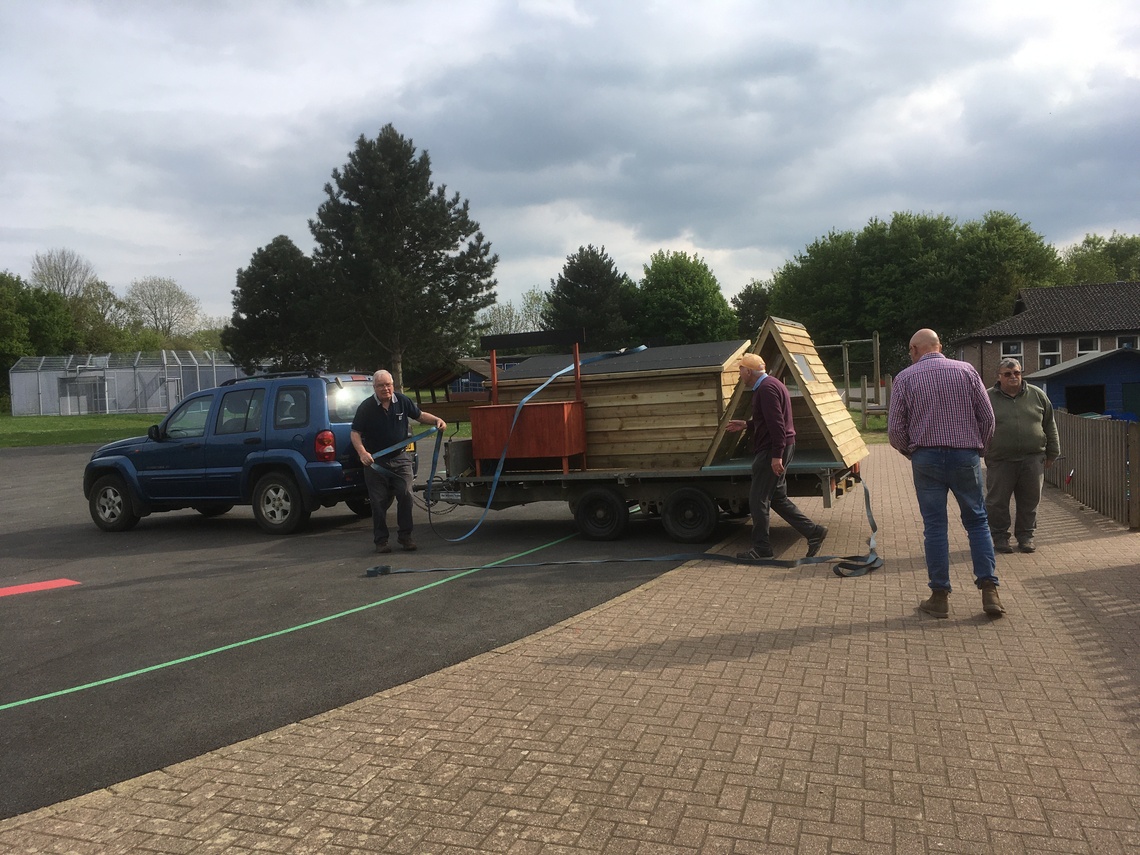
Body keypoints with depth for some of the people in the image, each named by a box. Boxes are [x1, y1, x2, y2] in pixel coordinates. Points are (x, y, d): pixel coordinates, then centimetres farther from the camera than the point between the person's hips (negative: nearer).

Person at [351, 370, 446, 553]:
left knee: (405, 496, -4)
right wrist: (362, 452, -25)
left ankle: (405, 536, 10)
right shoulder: (366, 407, -9)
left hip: (400, 458, 2)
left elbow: (420, 415, 13)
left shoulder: (403, 401, -1)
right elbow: (355, 433, -8)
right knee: (379, 502, 3)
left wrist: (437, 420, -5)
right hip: (375, 461, -2)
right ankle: (381, 540, 14)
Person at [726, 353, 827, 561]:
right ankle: (813, 532, 16)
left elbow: (776, 424, -23)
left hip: (772, 451, -11)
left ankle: (761, 549, 5)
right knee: (777, 497, 15)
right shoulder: (769, 385, 17)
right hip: (777, 451, 11)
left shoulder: (766, 388, -17)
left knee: (758, 500, -3)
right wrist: (746, 424, 23)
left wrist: (776, 456, -25)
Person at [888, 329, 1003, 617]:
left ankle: (940, 596, 8)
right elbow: (987, 417, 2)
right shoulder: (966, 370, 3)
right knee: (977, 521, 12)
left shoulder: (905, 378, -1)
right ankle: (989, 590, 6)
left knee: (934, 526, 5)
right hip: (966, 456, 1)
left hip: (926, 457, -1)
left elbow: (895, 428, -3)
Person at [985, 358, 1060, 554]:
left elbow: (1049, 426, 15)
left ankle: (1025, 536, 21)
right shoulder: (987, 398, 2)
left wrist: (1051, 453, 14)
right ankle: (999, 537, 15)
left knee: (1029, 501, 7)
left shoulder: (1037, 395, 9)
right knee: (998, 501, 2)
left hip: (1032, 459, 2)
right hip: (1000, 461, -2)